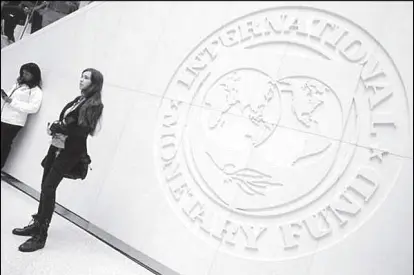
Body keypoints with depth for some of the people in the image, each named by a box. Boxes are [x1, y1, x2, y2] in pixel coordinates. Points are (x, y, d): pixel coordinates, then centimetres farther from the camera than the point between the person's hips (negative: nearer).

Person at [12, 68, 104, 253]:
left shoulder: (94, 105, -10)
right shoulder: (78, 100, 14)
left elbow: (82, 130, -21)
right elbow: (64, 122, 16)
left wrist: (58, 127, -12)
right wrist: (56, 128, -5)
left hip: (70, 152, -7)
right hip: (57, 146, 7)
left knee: (48, 188, -10)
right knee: (45, 186, 9)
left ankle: (40, 236, -3)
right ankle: (37, 225, 23)